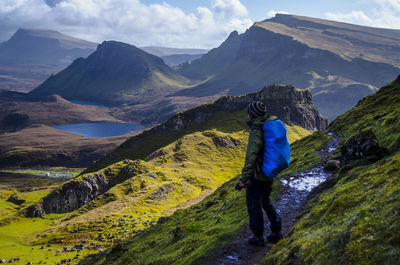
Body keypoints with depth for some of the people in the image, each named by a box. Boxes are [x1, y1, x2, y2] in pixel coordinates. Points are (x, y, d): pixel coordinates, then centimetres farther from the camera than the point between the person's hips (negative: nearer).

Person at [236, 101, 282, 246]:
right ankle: (276, 231, 25)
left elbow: (251, 157, -26)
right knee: (265, 201, 23)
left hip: (258, 175, -8)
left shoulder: (256, 131, -22)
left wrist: (243, 179, -23)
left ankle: (258, 237, 18)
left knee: (254, 204, 7)